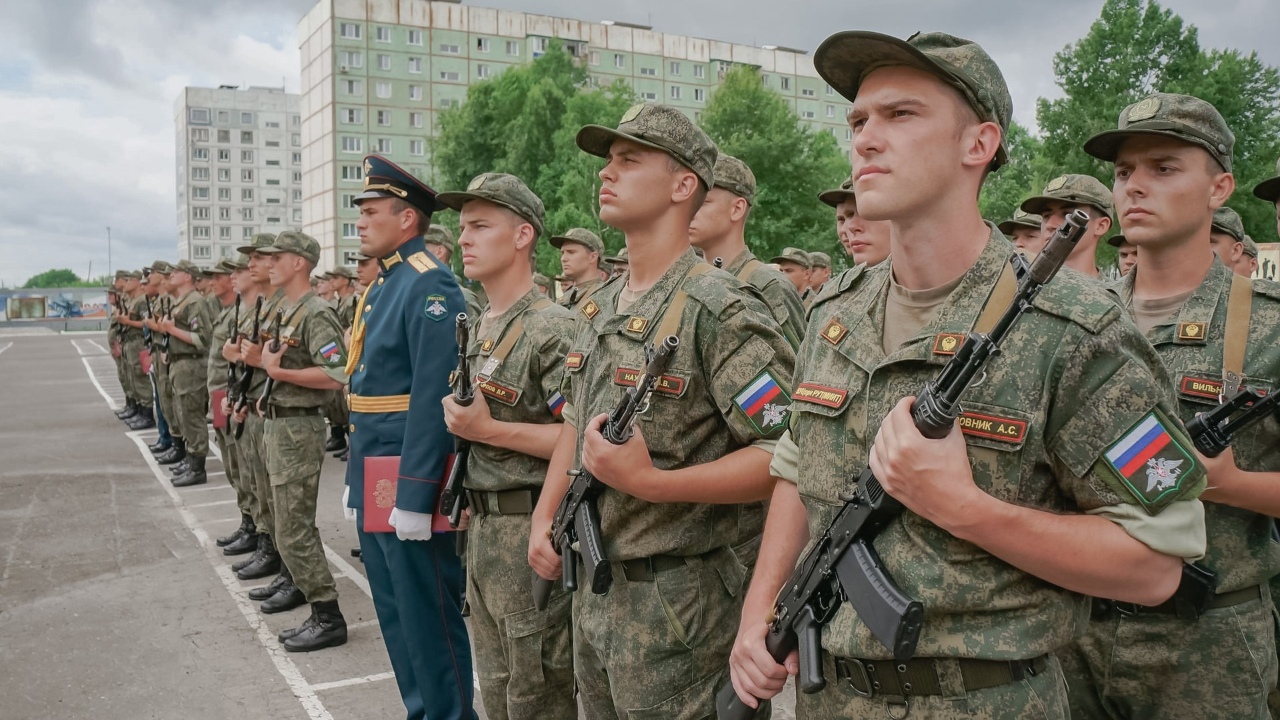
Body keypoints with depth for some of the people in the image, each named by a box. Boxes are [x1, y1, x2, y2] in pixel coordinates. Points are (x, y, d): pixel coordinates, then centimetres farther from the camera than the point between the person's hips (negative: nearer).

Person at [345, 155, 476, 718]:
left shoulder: (430, 285, -16)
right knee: (393, 609, 18)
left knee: (427, 612, 2)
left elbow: (432, 396, -22)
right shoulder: (382, 285, 14)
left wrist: (414, 496, -24)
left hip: (408, 479, -10)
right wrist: (356, 477, 20)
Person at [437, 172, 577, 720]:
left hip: (530, 530, -9)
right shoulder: (477, 327, 12)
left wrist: (489, 430, -21)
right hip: (482, 528, 9)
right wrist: (469, 502, 14)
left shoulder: (552, 329, -16)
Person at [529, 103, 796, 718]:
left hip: (675, 595, -8)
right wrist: (543, 518, 10)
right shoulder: (597, 308, 9)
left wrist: (651, 482, -27)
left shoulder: (718, 309, -18)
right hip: (592, 589, 8)